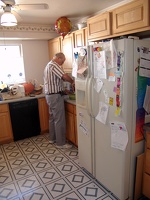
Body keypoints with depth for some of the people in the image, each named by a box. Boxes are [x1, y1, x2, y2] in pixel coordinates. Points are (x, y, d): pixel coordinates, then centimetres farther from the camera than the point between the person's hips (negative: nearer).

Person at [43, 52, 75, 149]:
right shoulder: (54, 65, -15)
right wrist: (72, 82, -7)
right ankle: (61, 143, 5)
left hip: (50, 95, 11)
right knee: (59, 120, -4)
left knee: (52, 117, 18)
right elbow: (65, 76, -26)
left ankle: (53, 138, 29)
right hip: (55, 96, -11)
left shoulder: (49, 65, 18)